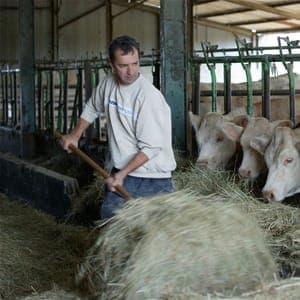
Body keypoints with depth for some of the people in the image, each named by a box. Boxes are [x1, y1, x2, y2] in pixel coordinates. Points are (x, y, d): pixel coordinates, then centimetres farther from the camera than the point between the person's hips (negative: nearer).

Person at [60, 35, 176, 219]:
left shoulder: (150, 96, -20)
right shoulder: (108, 84, 0)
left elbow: (151, 148, -20)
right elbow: (92, 109, 23)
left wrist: (122, 174, -21)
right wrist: (75, 135, 19)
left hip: (153, 177, -6)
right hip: (120, 172, 6)